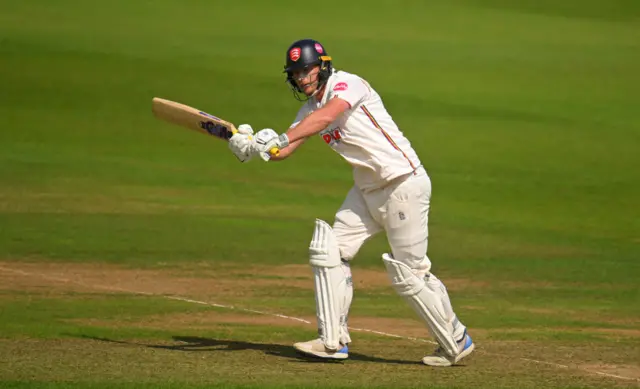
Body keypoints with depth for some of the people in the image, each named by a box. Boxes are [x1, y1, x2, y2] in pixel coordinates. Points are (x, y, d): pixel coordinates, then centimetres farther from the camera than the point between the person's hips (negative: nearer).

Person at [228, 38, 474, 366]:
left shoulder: (347, 84, -16)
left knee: (408, 275, -5)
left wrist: (280, 139, -46)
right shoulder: (309, 109, 9)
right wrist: (250, 145, -21)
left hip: (404, 183, -9)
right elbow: (282, 151, 0)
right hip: (367, 189, 9)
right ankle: (333, 342, 5)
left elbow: (326, 116, -36)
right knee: (328, 252, 1)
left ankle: (456, 342, 11)